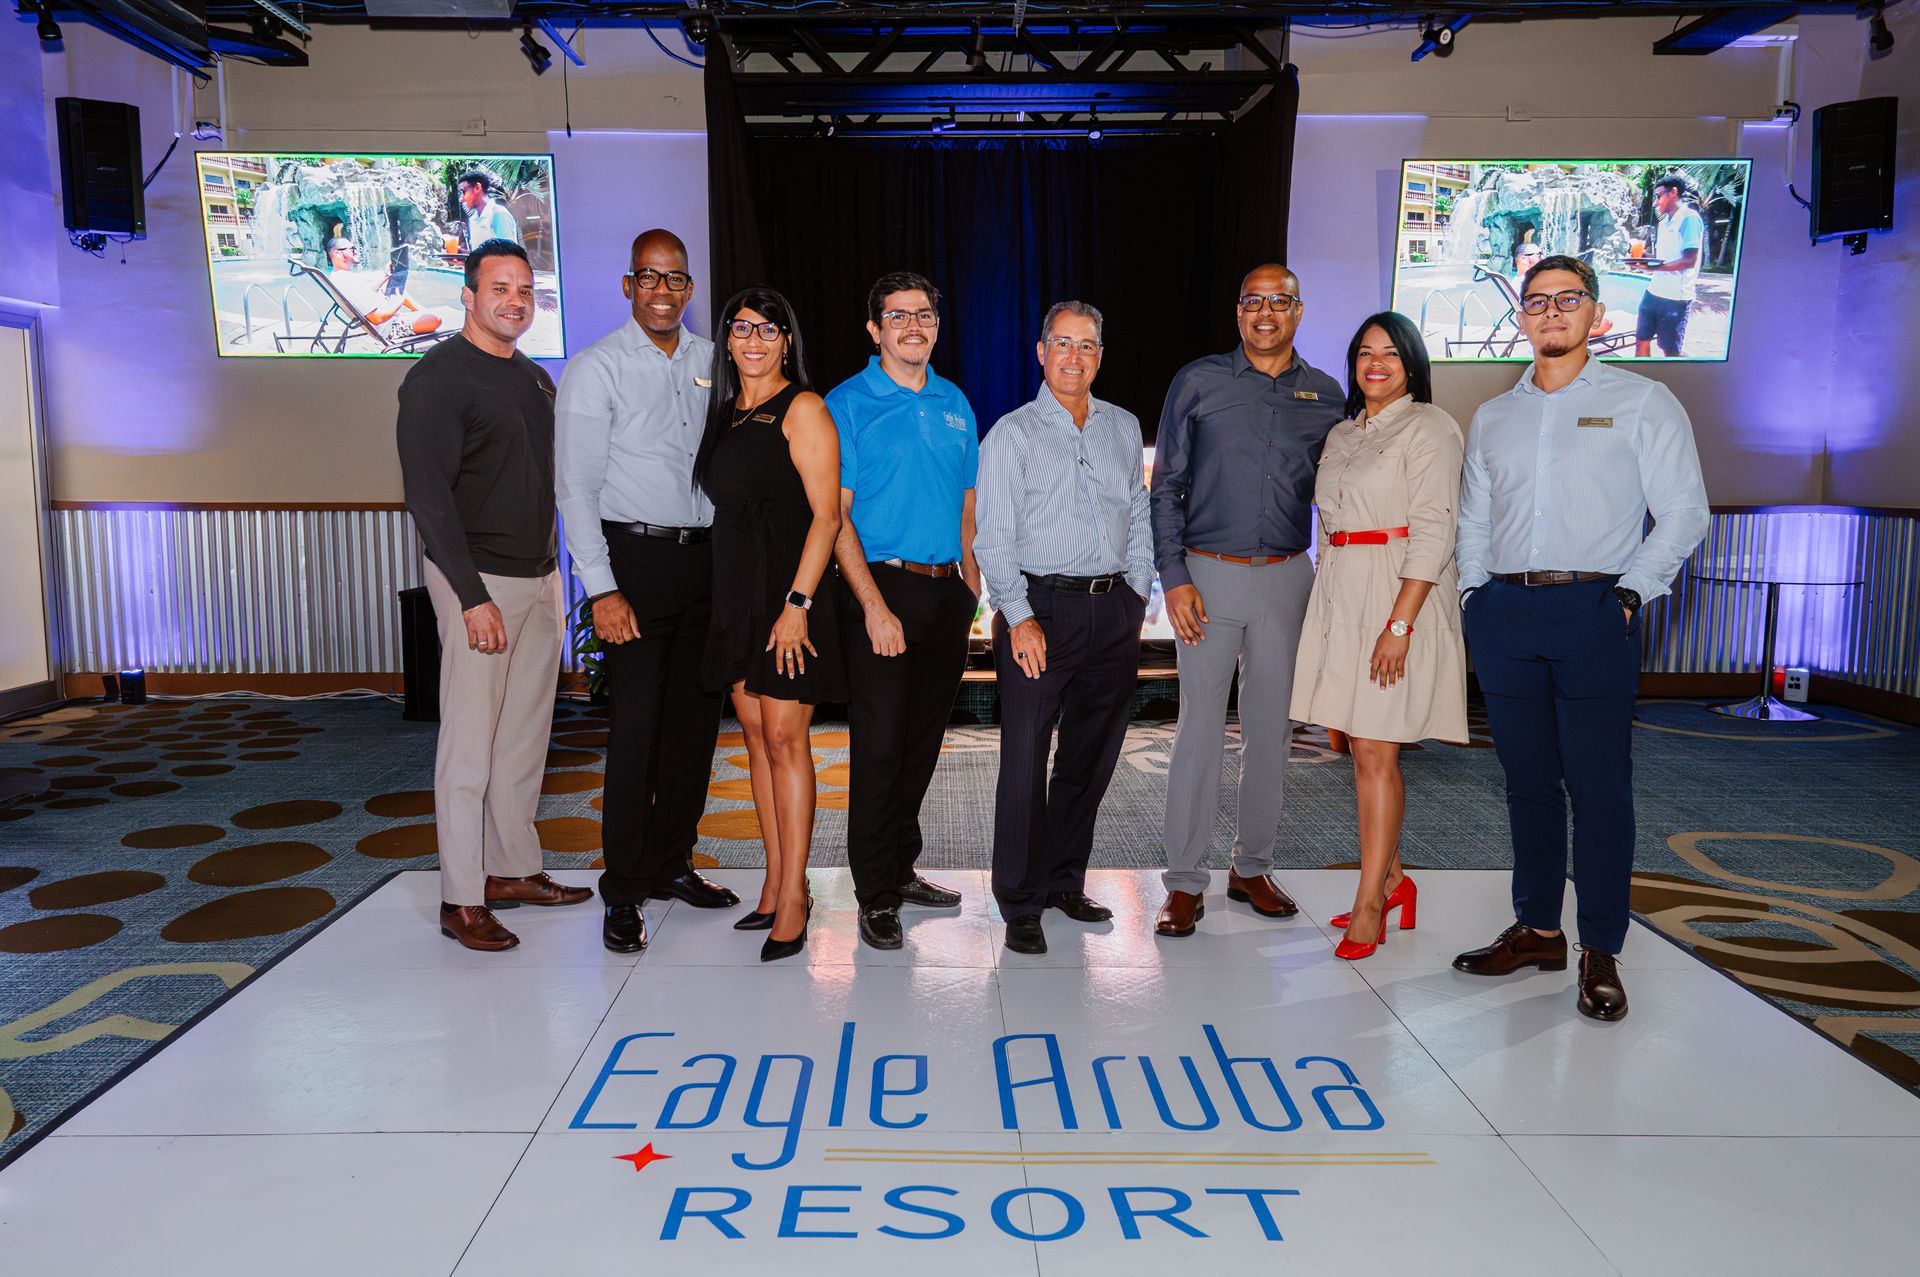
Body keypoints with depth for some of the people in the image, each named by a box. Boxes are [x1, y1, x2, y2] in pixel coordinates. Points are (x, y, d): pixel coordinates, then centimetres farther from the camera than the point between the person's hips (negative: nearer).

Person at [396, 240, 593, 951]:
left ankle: (513, 869, 24)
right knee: (471, 740, -4)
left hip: (539, 578, 8)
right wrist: (473, 596, -20)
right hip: (478, 581, -7)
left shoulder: (534, 379, 15)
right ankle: (462, 899, 3)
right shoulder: (439, 376, -9)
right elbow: (427, 494, -15)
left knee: (526, 733, 12)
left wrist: (553, 567, 13)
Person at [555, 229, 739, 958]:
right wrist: (602, 589, -14)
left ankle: (672, 864, 25)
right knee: (636, 725, -5)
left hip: (705, 556, 5)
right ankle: (623, 893, 6)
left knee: (696, 719, 10)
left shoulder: (709, 361, 12)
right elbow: (575, 487, -7)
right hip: (637, 556, -5)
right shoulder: (596, 369, -3)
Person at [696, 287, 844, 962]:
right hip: (736, 594, 7)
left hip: (788, 590, -7)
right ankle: (776, 885, 17)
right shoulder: (725, 412, 16)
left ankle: (793, 896, 1)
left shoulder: (803, 408, -6)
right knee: (756, 735, 9)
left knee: (784, 738, -6)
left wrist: (797, 604, -19)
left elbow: (826, 515, -12)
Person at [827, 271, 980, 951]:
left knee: (923, 741, 13)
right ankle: (875, 895, 7)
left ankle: (901, 869, 27)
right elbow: (836, 516, -9)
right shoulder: (847, 404, -4)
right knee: (880, 746, -3)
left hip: (949, 592, 5)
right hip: (882, 589, -5)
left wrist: (973, 585, 8)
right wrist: (875, 606, -16)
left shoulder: (955, 403, 13)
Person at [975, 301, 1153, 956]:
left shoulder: (1124, 427, 15)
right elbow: (995, 537, -5)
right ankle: (1020, 903, 5)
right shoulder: (1013, 432, 0)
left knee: (1092, 756, 11)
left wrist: (1137, 598, 9)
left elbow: (1140, 518, 18)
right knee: (1026, 760, -5)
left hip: (1114, 612, 5)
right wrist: (1019, 618, -14)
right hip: (1042, 607, -5)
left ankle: (1065, 882, 25)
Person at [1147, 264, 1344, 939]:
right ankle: (1185, 882, 6)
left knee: (1272, 729, 8)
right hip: (1208, 576, -3)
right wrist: (1175, 578, -8)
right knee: (1200, 729, -3)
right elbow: (1166, 487, 0)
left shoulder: (1326, 396, 10)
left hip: (1287, 579, 3)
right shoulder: (1199, 382, 2)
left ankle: (1252, 868, 22)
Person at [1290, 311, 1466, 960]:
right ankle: (1390, 878, 23)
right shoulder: (1342, 433, 17)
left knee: (1374, 752, -7)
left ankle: (1369, 905, 1)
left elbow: (1432, 533, -13)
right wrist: (1329, 607, 12)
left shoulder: (1429, 427, -5)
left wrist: (1400, 623, -20)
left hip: (1398, 596, -7)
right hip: (1340, 595, 7)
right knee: (1363, 748, 10)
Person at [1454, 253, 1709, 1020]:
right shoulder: (1492, 418, 17)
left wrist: (1629, 591, -8)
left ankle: (1601, 954, 3)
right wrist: (1473, 598, 7)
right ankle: (1536, 930, 19)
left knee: (1598, 784, -5)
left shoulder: (1643, 403, 6)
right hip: (1503, 613, 4)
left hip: (1593, 611, -4)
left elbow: (1683, 511, 2)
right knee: (1528, 781, 9)